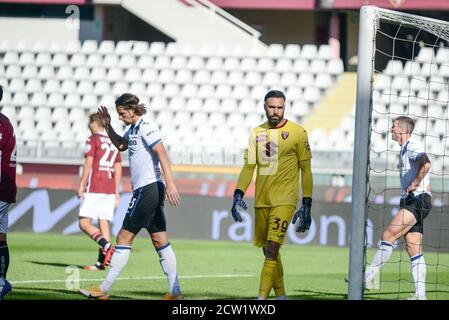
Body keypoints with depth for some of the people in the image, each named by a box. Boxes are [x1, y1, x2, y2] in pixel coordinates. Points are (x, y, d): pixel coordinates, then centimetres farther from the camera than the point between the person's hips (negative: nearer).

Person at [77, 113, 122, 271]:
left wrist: (82, 185, -7)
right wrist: (116, 191, 20)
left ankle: (106, 246, -25)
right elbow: (118, 169, 16)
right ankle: (102, 262, -3)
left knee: (84, 223, -5)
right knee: (104, 223, 4)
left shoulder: (93, 140, -3)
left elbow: (88, 163, -11)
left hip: (94, 188, -7)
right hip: (110, 189, 7)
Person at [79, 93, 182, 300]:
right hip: (152, 190, 10)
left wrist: (170, 183, -29)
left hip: (147, 189, -10)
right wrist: (107, 126, 20)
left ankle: (104, 290, -2)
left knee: (124, 237, -5)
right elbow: (120, 145, 35)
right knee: (160, 240, 6)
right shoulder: (134, 128, 17)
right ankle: (175, 292, 3)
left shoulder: (145, 126, -12)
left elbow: (162, 153, -21)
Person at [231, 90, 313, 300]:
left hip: (284, 201, -5)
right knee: (269, 252, 11)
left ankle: (262, 298, -20)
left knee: (272, 250, -16)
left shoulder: (297, 133, -2)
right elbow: (249, 166, 11)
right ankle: (280, 296, 23)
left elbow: (306, 170, 0)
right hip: (261, 201, 5)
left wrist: (307, 205, -3)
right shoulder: (257, 133, 11)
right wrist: (238, 194, -1)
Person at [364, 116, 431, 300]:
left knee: (389, 235, -15)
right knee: (414, 251, 4)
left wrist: (414, 185, -21)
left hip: (418, 200, -10)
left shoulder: (412, 148, -10)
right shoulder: (404, 150, 21)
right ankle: (420, 295, 0)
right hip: (410, 202, 10)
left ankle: (369, 276, -14)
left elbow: (426, 164, -31)